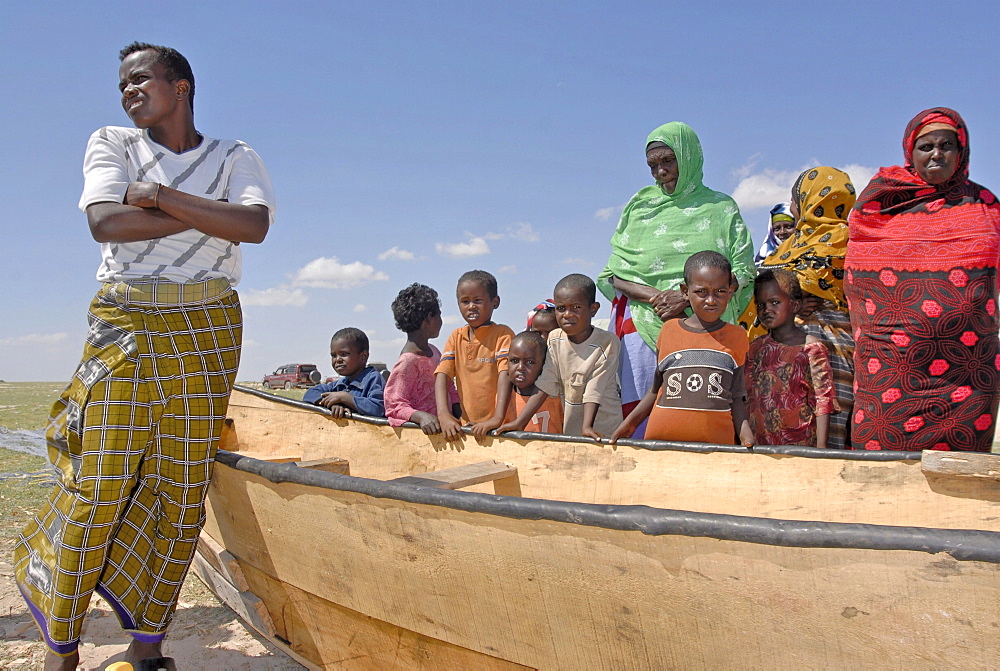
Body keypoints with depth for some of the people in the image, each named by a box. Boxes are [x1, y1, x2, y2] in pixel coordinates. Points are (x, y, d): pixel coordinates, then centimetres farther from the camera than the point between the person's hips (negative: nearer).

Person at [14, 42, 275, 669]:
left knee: (182, 488, 2)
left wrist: (158, 195, -12)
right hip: (123, 329, 0)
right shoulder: (112, 143, 8)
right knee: (96, 486, -3)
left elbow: (255, 224, -13)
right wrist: (210, 213, -10)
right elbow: (105, 223, -11)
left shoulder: (235, 157, 8)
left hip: (207, 334, 1)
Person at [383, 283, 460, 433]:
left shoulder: (434, 351, 16)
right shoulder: (408, 361, -11)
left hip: (443, 425, 7)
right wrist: (421, 416, -28)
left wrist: (458, 411, 8)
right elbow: (394, 405, -13)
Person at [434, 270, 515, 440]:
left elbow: (505, 375, -12)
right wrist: (443, 415, -13)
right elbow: (442, 374, 2)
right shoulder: (456, 337, 12)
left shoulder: (503, 334, -1)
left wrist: (497, 418, -25)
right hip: (467, 425, 4)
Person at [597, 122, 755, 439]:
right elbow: (614, 275, 8)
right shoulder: (640, 205, 14)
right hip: (641, 325, 1)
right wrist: (654, 295, -11)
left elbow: (742, 273, 2)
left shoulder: (721, 208, 11)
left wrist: (687, 299, -12)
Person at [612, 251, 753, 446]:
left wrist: (746, 436, -5)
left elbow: (736, 398, 9)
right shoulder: (669, 330, 8)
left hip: (716, 442, 0)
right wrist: (629, 423, 7)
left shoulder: (737, 337, 8)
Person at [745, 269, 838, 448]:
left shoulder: (811, 349, -6)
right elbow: (747, 398, 10)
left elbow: (823, 403, -8)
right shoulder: (755, 348, 8)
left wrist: (821, 447, -13)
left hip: (800, 443, -4)